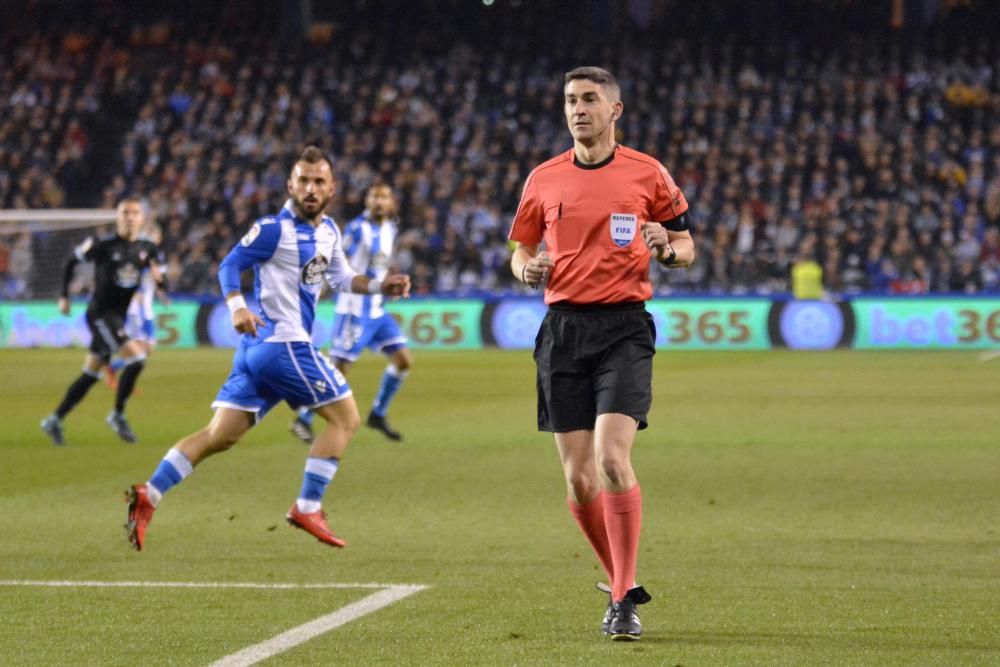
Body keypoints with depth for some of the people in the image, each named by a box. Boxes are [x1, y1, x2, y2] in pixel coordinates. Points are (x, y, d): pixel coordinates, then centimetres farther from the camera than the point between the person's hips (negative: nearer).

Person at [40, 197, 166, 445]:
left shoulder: (146, 249, 2)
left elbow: (162, 284, 9)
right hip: (100, 313, -6)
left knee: (91, 374, 12)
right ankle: (117, 415, -5)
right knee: (136, 358, -19)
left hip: (118, 316, 6)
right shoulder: (102, 245, -12)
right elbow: (71, 262, 1)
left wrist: (159, 276, -15)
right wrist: (64, 297, 4)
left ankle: (55, 420, 22)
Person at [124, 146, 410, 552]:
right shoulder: (275, 229, -9)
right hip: (282, 344, -8)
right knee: (345, 417, -1)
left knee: (220, 435, 3)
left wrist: (381, 287, 13)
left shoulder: (328, 231, 16)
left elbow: (341, 277, 28)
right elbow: (230, 265, -7)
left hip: (259, 347, 8)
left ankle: (148, 495, -3)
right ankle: (307, 508, -1)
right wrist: (237, 307, -23)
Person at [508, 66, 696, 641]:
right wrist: (527, 267, -3)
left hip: (624, 326, -3)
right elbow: (521, 248, 20)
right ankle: (621, 582, 22)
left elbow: (686, 246, 11)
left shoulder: (647, 173, 3)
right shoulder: (544, 179, 10)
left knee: (612, 457, -19)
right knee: (578, 478, 1)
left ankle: (625, 600, -11)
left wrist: (667, 247, -12)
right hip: (563, 329, 3)